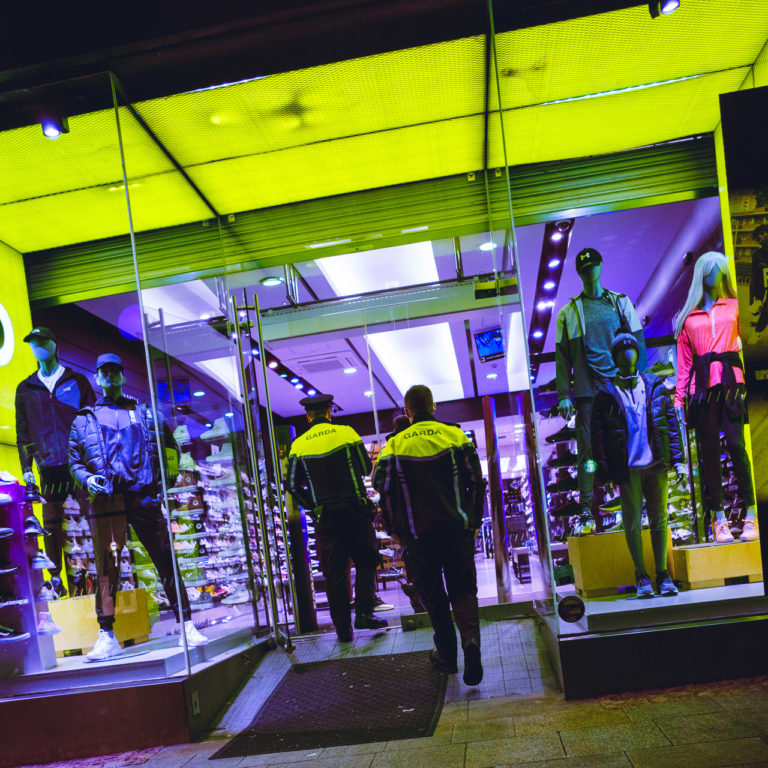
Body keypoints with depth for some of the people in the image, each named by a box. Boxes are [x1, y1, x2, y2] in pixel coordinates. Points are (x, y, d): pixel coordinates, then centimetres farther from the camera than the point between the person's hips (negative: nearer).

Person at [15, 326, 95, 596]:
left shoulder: (77, 381, 7)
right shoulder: (26, 389, 13)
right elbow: (23, 431, 14)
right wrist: (26, 467, 7)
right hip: (49, 468, 2)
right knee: (52, 526, 3)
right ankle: (56, 580, 12)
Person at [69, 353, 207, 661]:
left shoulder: (145, 414, 17)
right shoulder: (84, 420, 16)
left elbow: (171, 446, 20)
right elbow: (74, 461, 17)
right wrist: (87, 479, -3)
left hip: (144, 496, 0)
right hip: (106, 500, 0)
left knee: (166, 561, -2)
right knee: (107, 567, -3)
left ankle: (187, 627, 2)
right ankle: (107, 638, 4)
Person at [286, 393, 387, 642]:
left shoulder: (299, 445, 2)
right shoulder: (346, 433, -1)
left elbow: (294, 486, 3)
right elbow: (366, 468, 4)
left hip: (326, 516, 1)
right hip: (355, 510, -1)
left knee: (334, 573, 7)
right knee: (365, 561, 14)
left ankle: (343, 629, 10)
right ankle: (364, 613, 3)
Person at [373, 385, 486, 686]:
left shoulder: (395, 444, -2)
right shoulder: (455, 435, 1)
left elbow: (383, 486, -1)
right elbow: (476, 481, 1)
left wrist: (395, 529, 10)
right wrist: (474, 520, 11)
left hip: (419, 534, -1)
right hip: (458, 529, 1)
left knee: (433, 596, 12)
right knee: (463, 591, 9)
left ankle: (446, 655, 19)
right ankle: (471, 639, -14)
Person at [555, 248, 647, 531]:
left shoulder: (621, 302, 12)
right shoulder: (568, 313, 10)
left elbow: (638, 343, 9)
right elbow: (562, 357, 8)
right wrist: (564, 395, -1)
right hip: (587, 393, 0)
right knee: (588, 450, -2)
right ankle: (587, 511, 3)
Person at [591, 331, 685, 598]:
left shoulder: (655, 387, 8)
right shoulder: (605, 394, 1)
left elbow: (672, 423, 9)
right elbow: (598, 434, 1)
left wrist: (678, 460, 3)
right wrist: (604, 471, -4)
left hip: (656, 465, 2)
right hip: (627, 468, -1)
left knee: (659, 520, 5)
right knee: (633, 522, 2)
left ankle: (663, 574, 15)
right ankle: (642, 576, 13)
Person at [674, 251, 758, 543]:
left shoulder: (735, 306, 14)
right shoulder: (688, 317, 15)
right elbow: (684, 360, 13)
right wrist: (679, 396, 6)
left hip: (731, 381, -1)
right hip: (702, 386, 1)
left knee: (736, 444, -12)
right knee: (709, 451, 0)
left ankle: (750, 515, -6)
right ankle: (719, 518, 5)